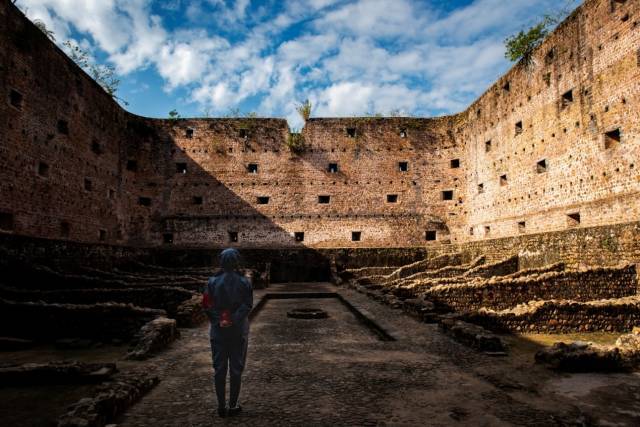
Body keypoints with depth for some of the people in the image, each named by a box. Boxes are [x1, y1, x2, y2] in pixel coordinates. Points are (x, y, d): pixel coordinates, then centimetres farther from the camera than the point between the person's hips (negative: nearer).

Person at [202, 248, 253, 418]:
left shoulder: (213, 282, -3)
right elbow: (247, 305, -13)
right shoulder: (244, 282, -5)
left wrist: (219, 321, -9)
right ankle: (233, 406, 16)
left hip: (218, 332, 1)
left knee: (219, 369, 11)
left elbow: (207, 305, -9)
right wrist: (234, 320, -14)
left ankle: (221, 406, 17)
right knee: (236, 369, 9)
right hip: (239, 331, -1)